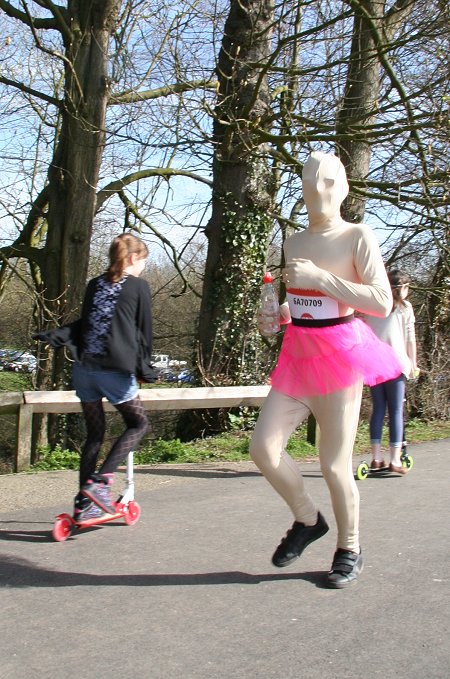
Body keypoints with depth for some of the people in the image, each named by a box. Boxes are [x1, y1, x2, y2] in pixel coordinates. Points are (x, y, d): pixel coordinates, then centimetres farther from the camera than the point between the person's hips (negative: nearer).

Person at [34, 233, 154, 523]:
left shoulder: (94, 285, 15)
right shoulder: (138, 286, -1)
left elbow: (85, 323, 10)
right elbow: (144, 331, 2)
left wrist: (55, 335, 13)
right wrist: (144, 368, 12)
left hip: (84, 368, 6)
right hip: (115, 370, -6)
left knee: (95, 433, 15)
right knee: (139, 423, 12)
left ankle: (84, 504, 16)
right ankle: (100, 481, -4)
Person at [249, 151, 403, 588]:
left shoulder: (357, 237, -5)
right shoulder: (294, 242, 13)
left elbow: (383, 303, -16)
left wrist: (320, 278, -19)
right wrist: (280, 313, 7)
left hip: (339, 354, -6)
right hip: (297, 354, 6)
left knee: (334, 465, -1)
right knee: (263, 447, -5)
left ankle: (349, 550, 22)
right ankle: (307, 520, 20)